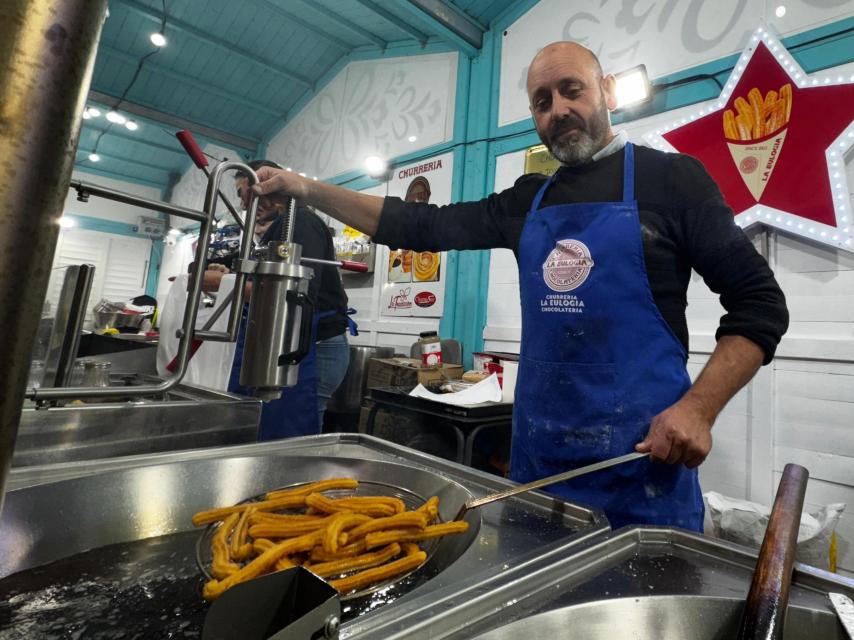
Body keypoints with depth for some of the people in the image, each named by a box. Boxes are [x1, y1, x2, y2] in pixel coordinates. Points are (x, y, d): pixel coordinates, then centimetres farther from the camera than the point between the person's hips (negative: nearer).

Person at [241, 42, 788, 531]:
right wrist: (307, 188, 4)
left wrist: (699, 408, -15)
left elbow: (759, 301, -1)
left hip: (643, 458, -4)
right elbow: (423, 226, 9)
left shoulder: (670, 177, -1)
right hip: (538, 454, 5)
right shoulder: (528, 201, 11)